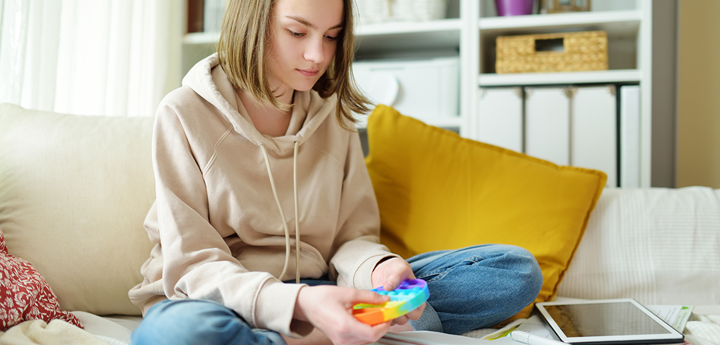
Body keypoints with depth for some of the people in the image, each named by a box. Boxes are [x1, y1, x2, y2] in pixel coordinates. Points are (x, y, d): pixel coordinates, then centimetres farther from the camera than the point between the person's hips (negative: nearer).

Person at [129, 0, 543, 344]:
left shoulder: (333, 116, 7)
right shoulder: (185, 114, -7)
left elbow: (353, 236, 7)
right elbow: (192, 262, -13)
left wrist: (377, 268, -19)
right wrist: (299, 303, -31)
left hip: (314, 291, 4)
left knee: (518, 270, -9)